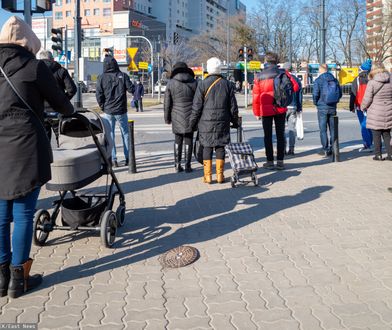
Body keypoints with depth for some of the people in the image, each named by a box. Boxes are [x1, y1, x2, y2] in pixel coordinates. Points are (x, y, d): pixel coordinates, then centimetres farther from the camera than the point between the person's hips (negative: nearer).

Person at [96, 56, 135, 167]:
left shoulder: (102, 78, -4)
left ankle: (113, 159, 4)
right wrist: (133, 85, 13)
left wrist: (103, 107, 5)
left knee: (110, 135, 8)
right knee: (125, 133, 13)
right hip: (121, 110, 0)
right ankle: (127, 158, 11)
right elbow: (131, 89, -9)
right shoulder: (123, 76, -6)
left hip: (108, 111, 0)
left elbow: (98, 94, -6)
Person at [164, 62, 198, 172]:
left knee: (178, 140, 12)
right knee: (188, 140, 6)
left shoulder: (171, 83, -1)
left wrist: (167, 118, 9)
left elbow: (167, 103, 0)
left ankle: (177, 164, 10)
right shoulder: (194, 83, 3)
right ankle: (187, 165, 6)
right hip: (190, 117, 0)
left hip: (177, 117, 0)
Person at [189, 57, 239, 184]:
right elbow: (233, 106, 7)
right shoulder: (227, 84, 3)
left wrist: (192, 122, 3)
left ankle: (208, 176, 5)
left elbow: (197, 107, -6)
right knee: (220, 147, 7)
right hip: (223, 123, 2)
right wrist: (235, 121, 19)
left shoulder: (203, 84, -6)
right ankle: (220, 175, 10)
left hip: (206, 122, -2)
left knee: (207, 147, 4)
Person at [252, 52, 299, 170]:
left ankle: (270, 162, 7)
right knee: (280, 135, 9)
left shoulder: (259, 77, -3)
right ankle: (280, 161, 11)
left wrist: (257, 113, 7)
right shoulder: (283, 73, -3)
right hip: (280, 109, 1)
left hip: (266, 110, -1)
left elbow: (256, 97, -2)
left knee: (268, 136, 7)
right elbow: (295, 87, -7)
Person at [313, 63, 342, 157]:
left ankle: (325, 149, 0)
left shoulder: (318, 80, -9)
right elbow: (340, 94, 5)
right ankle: (332, 148, 13)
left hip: (322, 108, -4)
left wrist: (315, 103, 3)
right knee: (333, 129, 11)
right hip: (333, 107, 4)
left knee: (323, 129, 1)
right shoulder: (335, 80, 5)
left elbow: (315, 94, -15)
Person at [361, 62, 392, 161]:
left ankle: (378, 154, 8)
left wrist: (363, 107, 8)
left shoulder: (372, 83, -13)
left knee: (376, 134, 5)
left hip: (376, 113, -4)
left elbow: (367, 99, -10)